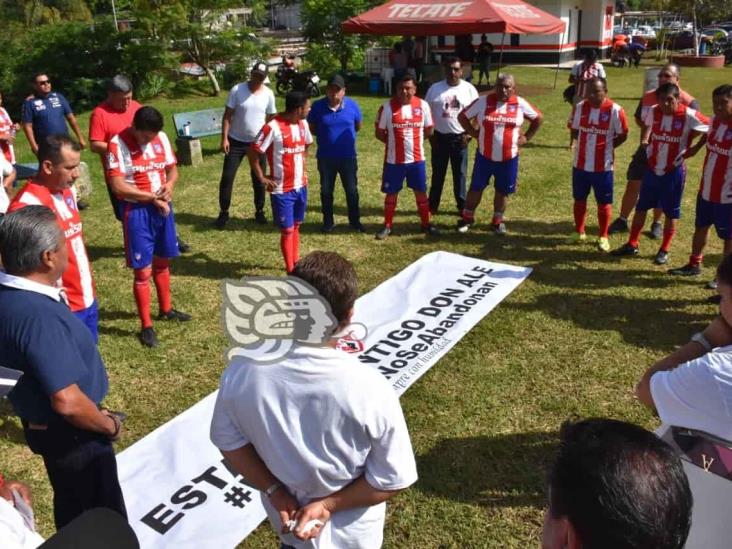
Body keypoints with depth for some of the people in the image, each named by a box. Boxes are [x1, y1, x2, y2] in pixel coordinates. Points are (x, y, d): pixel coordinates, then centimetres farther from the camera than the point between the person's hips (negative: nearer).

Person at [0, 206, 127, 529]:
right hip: (70, 434, -9)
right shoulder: (39, 315, -34)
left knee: (72, 508, 28)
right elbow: (67, 401, -32)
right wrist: (109, 425, -16)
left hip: (42, 426, 9)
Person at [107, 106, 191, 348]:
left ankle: (166, 309, 38)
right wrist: (153, 197, -19)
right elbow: (117, 186, -20)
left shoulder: (161, 138, 2)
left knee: (162, 262, 20)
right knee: (143, 270, -2)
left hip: (163, 207, 6)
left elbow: (172, 169, 12)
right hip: (136, 211, -6)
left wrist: (169, 186, -10)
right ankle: (146, 326, 9)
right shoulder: (118, 144, -15)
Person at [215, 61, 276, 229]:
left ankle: (259, 211, 24)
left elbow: (271, 118, 6)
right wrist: (224, 138, -13)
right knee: (227, 177, -1)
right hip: (236, 141, -1)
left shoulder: (268, 94, -4)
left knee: (259, 179, 9)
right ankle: (223, 213, 11)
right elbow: (227, 116, -7)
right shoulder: (237, 90, -10)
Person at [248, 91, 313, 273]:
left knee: (296, 227, 17)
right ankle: (290, 270, 11)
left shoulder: (303, 124, 4)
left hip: (301, 186, 7)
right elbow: (252, 152, -15)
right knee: (287, 230, 1)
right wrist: (262, 178, -12)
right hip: (282, 190, -7)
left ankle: (296, 264, 30)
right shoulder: (273, 127, -20)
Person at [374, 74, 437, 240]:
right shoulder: (387, 107, -9)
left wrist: (412, 138, 4)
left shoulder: (423, 105, -3)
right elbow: (379, 133, -2)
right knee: (391, 193, 8)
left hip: (417, 158, 2)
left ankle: (426, 224, 25)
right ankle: (387, 226, 21)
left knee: (421, 192, 11)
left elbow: (429, 130, 8)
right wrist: (395, 142, -1)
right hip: (394, 160, -2)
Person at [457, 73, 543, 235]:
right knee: (476, 187, 8)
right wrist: (474, 133, -4)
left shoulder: (520, 104, -4)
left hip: (509, 158, 1)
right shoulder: (483, 101, -8)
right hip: (485, 156, -1)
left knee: (503, 191, 11)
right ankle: (467, 218, 23)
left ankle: (498, 221, 27)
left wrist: (527, 137, 3)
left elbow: (538, 118, 10)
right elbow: (463, 116, 1)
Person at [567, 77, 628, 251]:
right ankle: (579, 231, 30)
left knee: (604, 202, 6)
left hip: (603, 166, -3)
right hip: (580, 164, 3)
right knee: (579, 199, 14)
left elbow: (622, 135, -3)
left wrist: (607, 146, -5)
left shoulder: (615, 110, -12)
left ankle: (603, 237, 18)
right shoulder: (579, 107, 0)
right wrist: (576, 143, -1)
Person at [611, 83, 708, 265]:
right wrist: (645, 139, 4)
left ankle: (664, 250, 17)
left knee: (671, 213, 6)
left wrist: (692, 148, -5)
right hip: (652, 168, 4)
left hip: (674, 171, -4)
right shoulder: (653, 112, -4)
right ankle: (632, 245, 21)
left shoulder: (688, 115, -17)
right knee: (641, 207, 10)